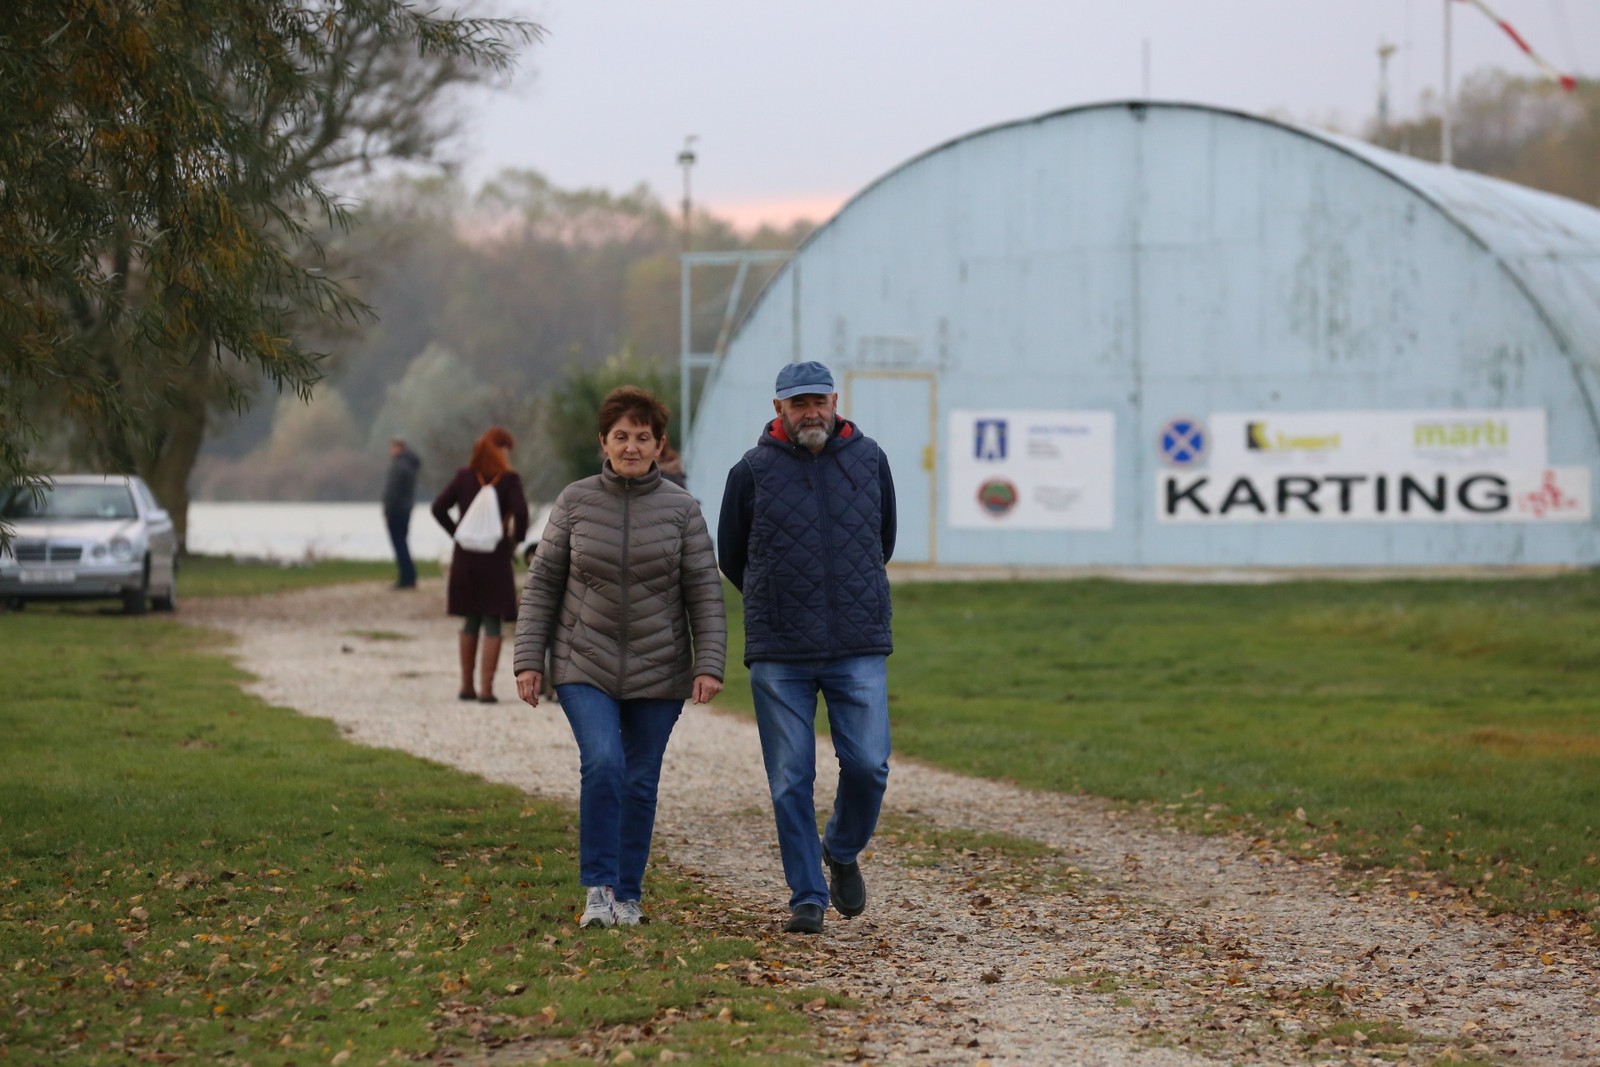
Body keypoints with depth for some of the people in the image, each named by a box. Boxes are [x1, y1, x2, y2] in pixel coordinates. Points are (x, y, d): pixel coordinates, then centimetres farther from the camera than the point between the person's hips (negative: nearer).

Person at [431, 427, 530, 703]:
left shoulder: (464, 476, 4)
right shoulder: (509, 479, -7)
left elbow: (439, 507, -2)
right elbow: (520, 512, -18)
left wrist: (456, 533, 7)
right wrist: (516, 539, -2)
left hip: (465, 556, 4)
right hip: (495, 556, -4)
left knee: (470, 621, 16)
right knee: (492, 624, 1)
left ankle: (467, 685, 20)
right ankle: (486, 688, -5)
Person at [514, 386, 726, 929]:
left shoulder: (681, 508, -1)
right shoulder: (575, 502, -1)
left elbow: (705, 592, -1)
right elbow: (542, 584, 3)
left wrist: (709, 664, -10)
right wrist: (528, 659, -2)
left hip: (658, 673, 1)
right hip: (585, 667, -1)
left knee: (640, 783, 6)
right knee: (602, 764, -19)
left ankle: (628, 894, 20)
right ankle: (597, 888, -9)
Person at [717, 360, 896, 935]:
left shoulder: (869, 460, 6)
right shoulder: (752, 472, -1)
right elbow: (731, 558, 13)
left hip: (859, 649, 1)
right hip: (779, 654, -1)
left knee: (867, 765, -7)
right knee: (791, 781, 0)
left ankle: (843, 852, 21)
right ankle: (807, 897, 9)